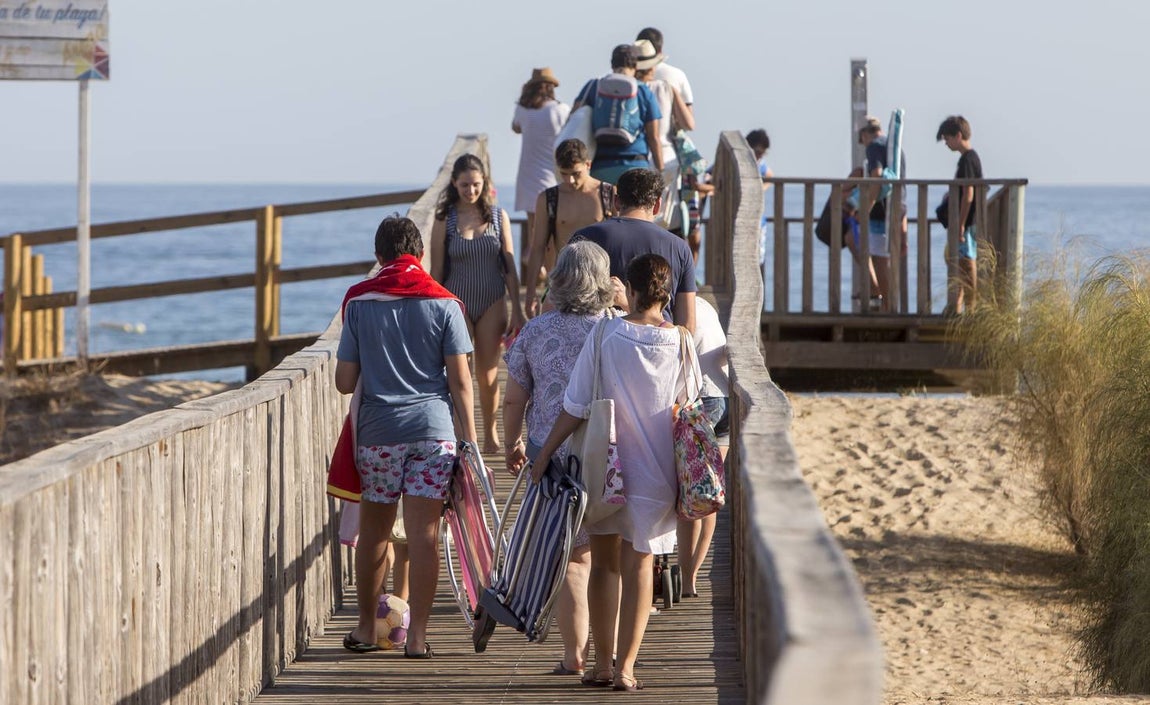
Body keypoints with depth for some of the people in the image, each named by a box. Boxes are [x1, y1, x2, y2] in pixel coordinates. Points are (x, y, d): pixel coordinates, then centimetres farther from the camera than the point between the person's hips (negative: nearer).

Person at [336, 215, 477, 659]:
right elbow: (460, 380, -3)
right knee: (424, 535, 0)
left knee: (374, 532, 13)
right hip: (433, 429, -1)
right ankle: (417, 635, -1)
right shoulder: (443, 304, 0)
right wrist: (469, 436, 4)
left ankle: (366, 628, 21)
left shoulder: (359, 303, 2)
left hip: (377, 430, 1)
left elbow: (345, 382, 2)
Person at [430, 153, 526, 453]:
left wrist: (517, 310, 1)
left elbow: (510, 266, 4)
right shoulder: (445, 220, -3)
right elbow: (437, 271, 1)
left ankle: (490, 434, 24)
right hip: (458, 303, -1)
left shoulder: (498, 216, 1)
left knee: (488, 375, 7)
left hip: (492, 304, 1)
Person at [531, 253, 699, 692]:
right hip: (654, 471, 0)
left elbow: (575, 407, -10)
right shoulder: (681, 343, -8)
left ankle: (602, 664, 14)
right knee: (638, 565, 7)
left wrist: (544, 454, 0)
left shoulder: (605, 334, -11)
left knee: (604, 563, 13)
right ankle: (625, 667, 4)